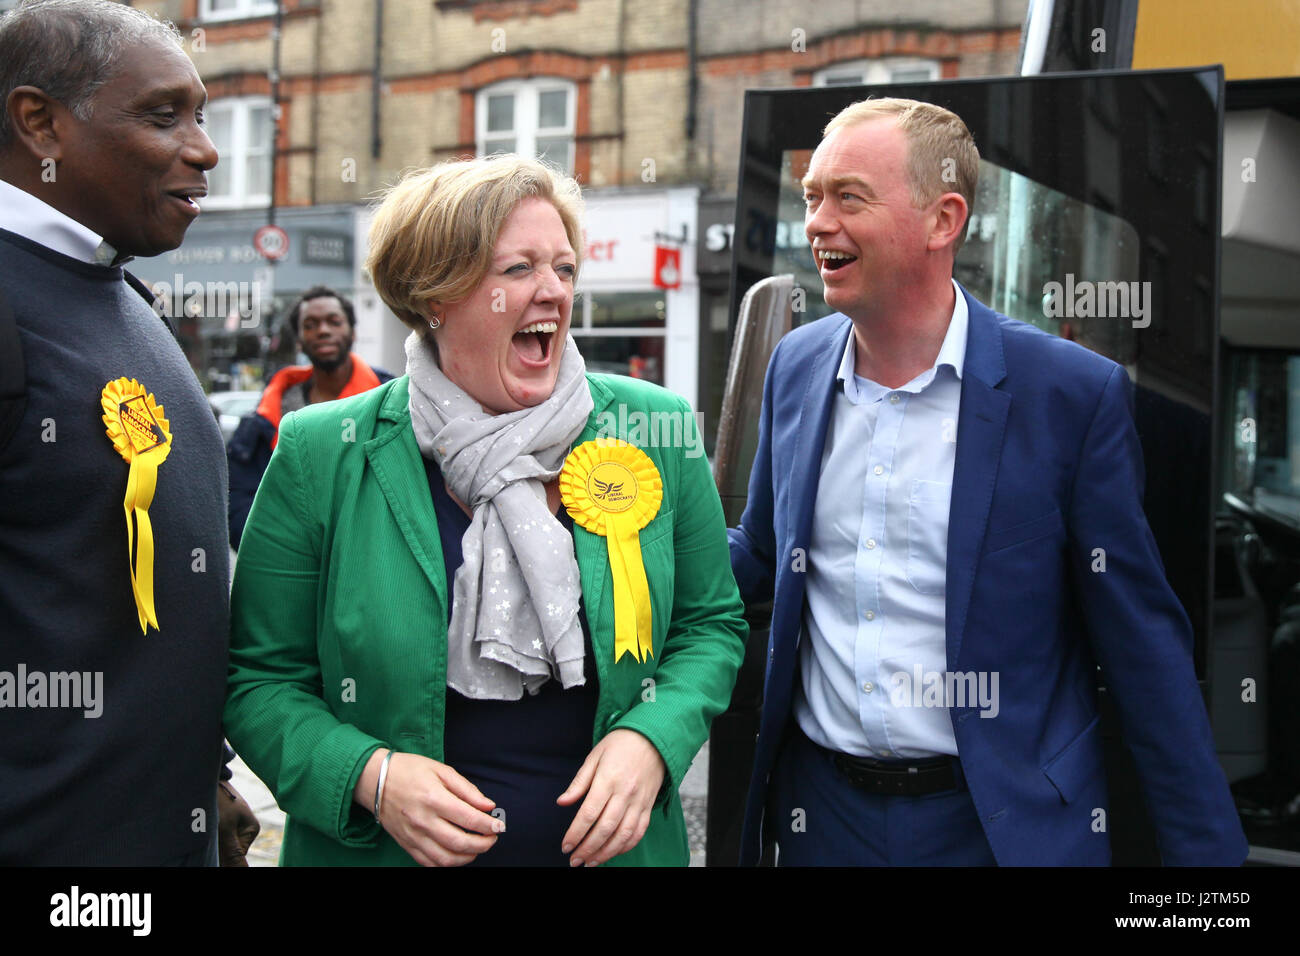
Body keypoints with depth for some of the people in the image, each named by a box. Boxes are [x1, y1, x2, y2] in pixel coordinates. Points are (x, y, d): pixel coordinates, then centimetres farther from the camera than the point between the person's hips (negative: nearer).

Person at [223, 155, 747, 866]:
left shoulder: (656, 432, -5)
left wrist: (652, 740, -14)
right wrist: (369, 775, -22)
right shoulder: (322, 457, -10)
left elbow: (711, 623, 3)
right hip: (382, 849, -1)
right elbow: (259, 680, -6)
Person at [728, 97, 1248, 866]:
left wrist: (1207, 849, -8)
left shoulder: (1073, 392, -12)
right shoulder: (796, 366, 1)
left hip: (1006, 824, -4)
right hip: (822, 812, 4)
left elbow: (1144, 649, -8)